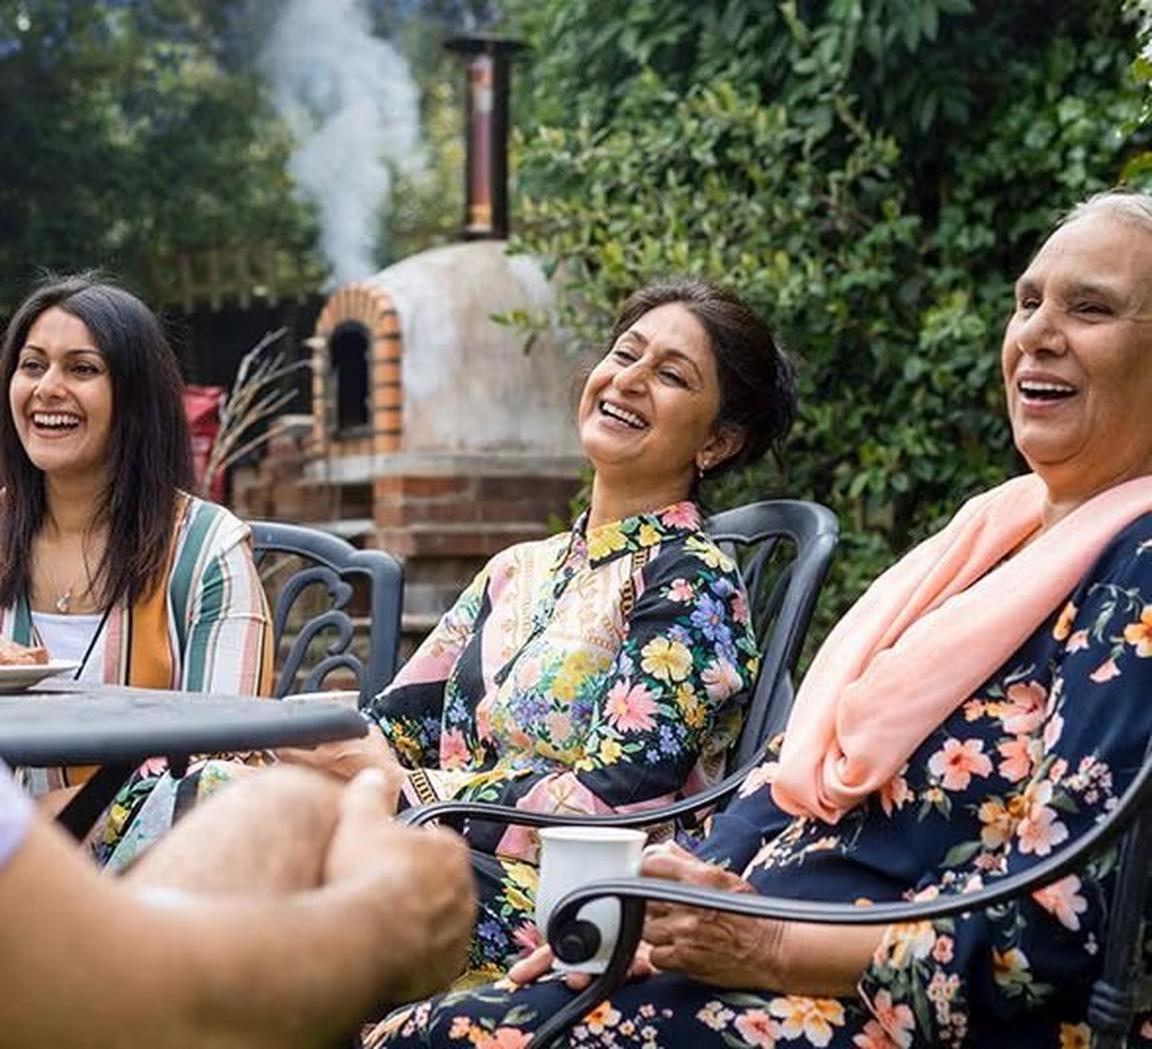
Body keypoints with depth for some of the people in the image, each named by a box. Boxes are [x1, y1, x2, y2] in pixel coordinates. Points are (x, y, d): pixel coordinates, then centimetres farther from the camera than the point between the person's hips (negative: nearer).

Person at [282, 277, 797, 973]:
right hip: (451, 869, 7)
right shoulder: (518, 572, 18)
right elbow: (396, 725, 14)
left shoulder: (693, 583, -5)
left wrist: (398, 786, -15)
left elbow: (608, 806, -15)